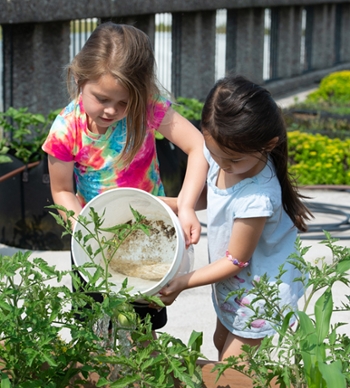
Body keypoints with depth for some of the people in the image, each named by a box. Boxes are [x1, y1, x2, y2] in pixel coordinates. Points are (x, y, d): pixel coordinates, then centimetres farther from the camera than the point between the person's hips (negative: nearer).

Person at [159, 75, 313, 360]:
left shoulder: (258, 199, -39)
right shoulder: (222, 153, -17)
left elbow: (235, 260, -25)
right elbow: (206, 197, 6)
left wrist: (181, 283, -20)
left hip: (258, 289, -8)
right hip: (233, 284, 8)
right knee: (222, 344, 26)